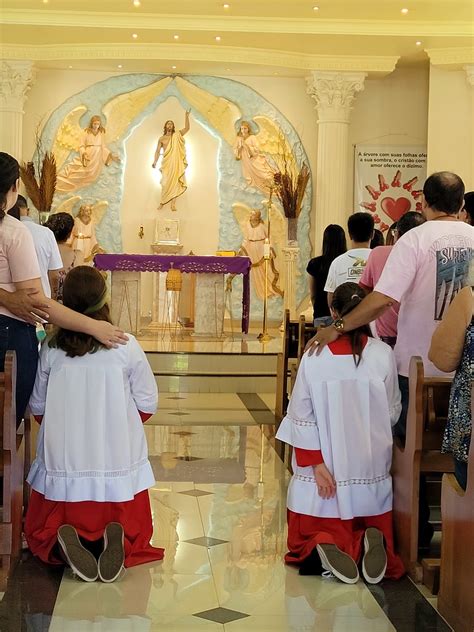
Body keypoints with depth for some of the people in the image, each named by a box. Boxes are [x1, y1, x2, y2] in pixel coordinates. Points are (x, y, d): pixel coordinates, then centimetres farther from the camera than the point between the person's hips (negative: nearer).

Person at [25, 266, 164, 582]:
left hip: (63, 464, 1)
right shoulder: (127, 346, -10)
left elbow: (37, 407, 5)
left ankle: (64, 545, -14)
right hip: (117, 465, -1)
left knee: (41, 532, 22)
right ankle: (115, 543, -15)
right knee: (134, 532, 21)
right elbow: (147, 405, -3)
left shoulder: (51, 349, -6)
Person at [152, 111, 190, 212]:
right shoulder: (161, 139, 10)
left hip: (177, 163, 0)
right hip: (167, 163, 0)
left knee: (175, 182, -5)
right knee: (166, 183, -3)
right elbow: (157, 151, 7)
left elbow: (187, 128, 2)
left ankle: (173, 204, -6)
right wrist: (155, 161, -8)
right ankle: (162, 202, 8)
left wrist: (187, 116, -7)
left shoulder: (177, 135, 10)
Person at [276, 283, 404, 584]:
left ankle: (324, 546, -19)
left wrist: (316, 463, -4)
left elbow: (302, 417, -9)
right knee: (372, 523, 20)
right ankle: (370, 542, -16)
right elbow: (393, 412, 1)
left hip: (326, 467, 0)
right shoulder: (384, 355, -10)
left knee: (309, 534, 16)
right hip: (371, 467, 1)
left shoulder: (314, 357, -11)